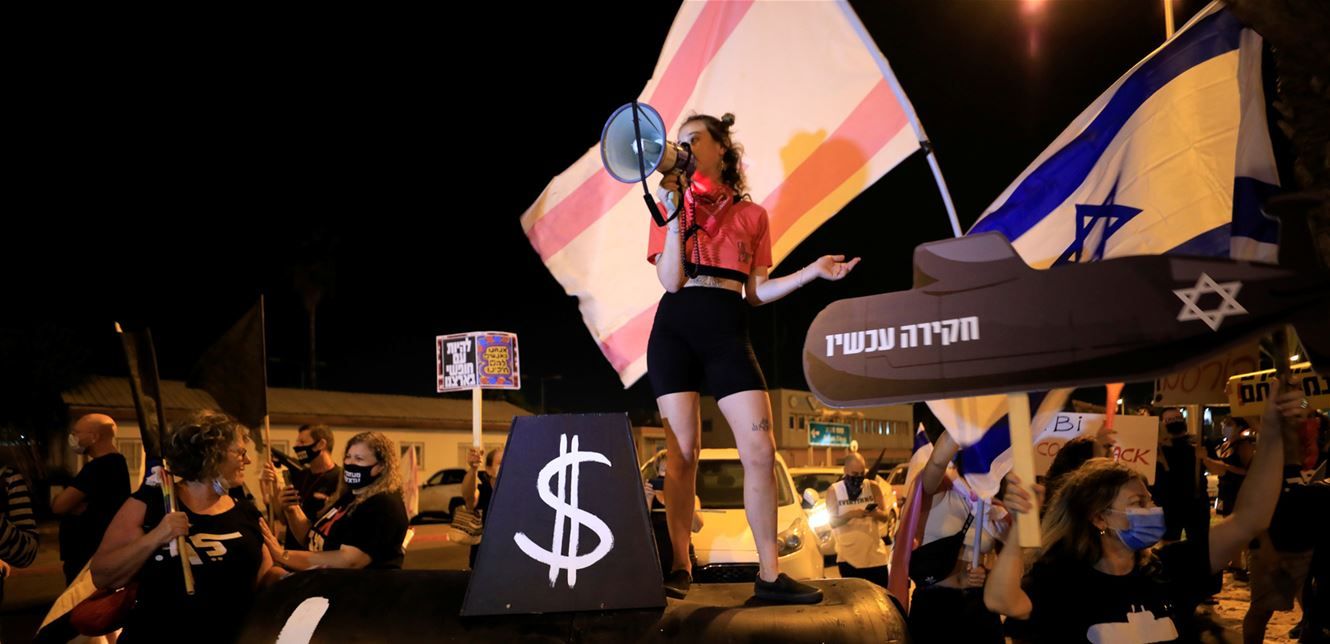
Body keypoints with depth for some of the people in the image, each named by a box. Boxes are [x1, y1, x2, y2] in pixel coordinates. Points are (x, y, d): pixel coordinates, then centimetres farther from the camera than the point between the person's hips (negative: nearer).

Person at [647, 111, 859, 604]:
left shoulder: (752, 215, 14)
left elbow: (756, 292, 13)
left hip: (728, 333, 1)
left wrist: (813, 271, 4)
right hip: (676, 330, -1)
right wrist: (675, 212, -6)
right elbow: (671, 281, -3)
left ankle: (769, 575, 0)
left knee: (761, 451, -7)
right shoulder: (672, 208, 10)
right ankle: (680, 568, 7)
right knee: (682, 452, -4)